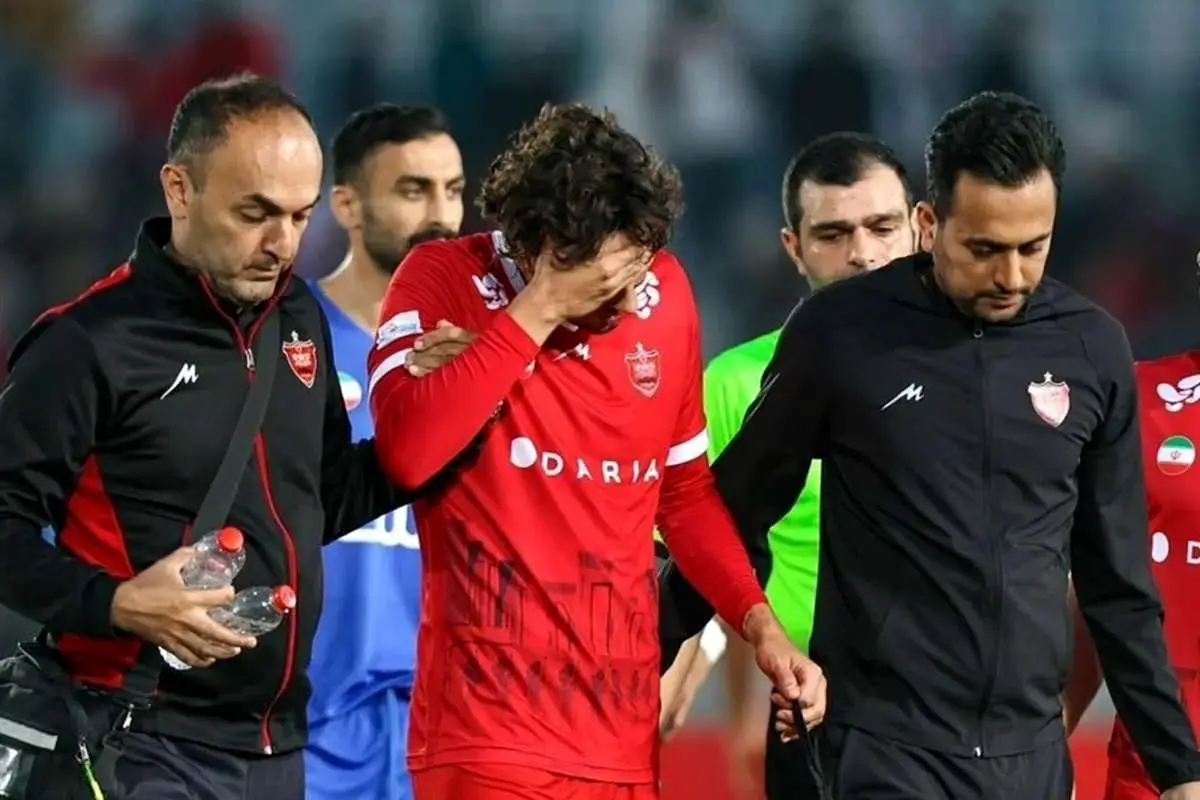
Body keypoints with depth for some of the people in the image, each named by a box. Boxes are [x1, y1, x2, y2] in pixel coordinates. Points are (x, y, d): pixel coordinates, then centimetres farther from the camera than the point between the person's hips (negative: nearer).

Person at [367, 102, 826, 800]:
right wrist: (541, 309, -19)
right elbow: (408, 451, -22)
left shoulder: (665, 292, 9)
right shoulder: (444, 280, -5)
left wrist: (759, 623, 6)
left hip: (623, 739, 5)